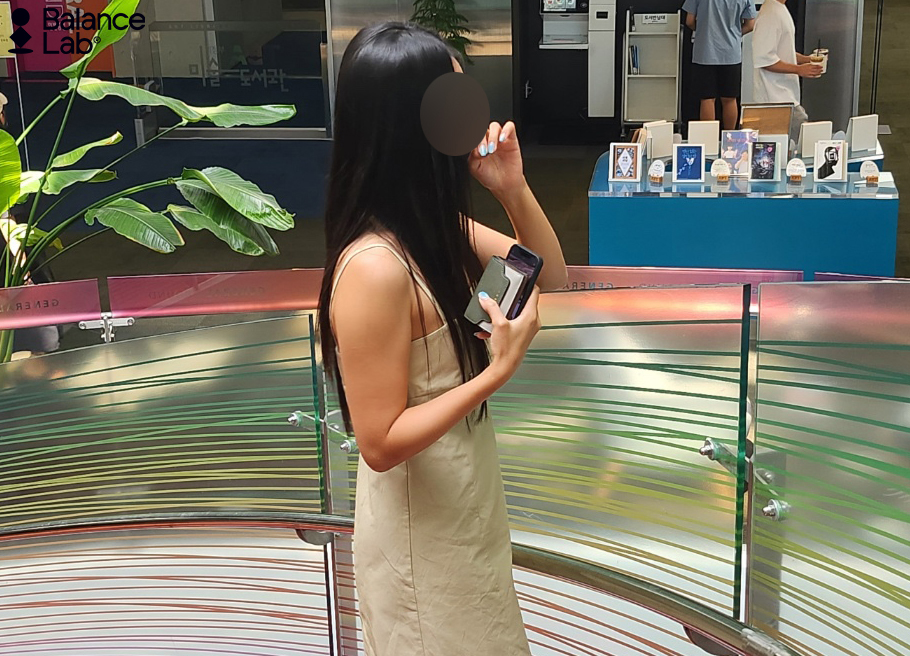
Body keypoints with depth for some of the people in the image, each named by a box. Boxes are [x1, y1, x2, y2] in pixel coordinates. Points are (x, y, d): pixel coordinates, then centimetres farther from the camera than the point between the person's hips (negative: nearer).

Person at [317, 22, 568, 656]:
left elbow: (551, 277, 6)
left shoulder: (437, 224, -4)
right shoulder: (375, 267, -30)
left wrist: (515, 189, -10)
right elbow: (381, 443, -26)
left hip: (466, 502, 8)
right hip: (422, 531, -8)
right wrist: (499, 370, -30)